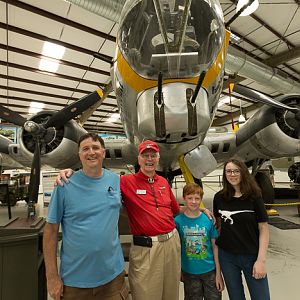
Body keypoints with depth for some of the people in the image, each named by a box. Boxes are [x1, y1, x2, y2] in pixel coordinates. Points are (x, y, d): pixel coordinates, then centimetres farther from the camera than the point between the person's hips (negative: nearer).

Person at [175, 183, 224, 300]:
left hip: (210, 271, 1)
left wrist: (218, 273, -1)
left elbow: (215, 246, -3)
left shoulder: (208, 219, -10)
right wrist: (179, 271, -1)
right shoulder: (178, 221, -13)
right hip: (189, 272, 0)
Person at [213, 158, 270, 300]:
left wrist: (261, 260, -10)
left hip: (251, 256, -2)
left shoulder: (254, 196, -9)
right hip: (226, 256, 2)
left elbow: (263, 229, -7)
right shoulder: (219, 197, -4)